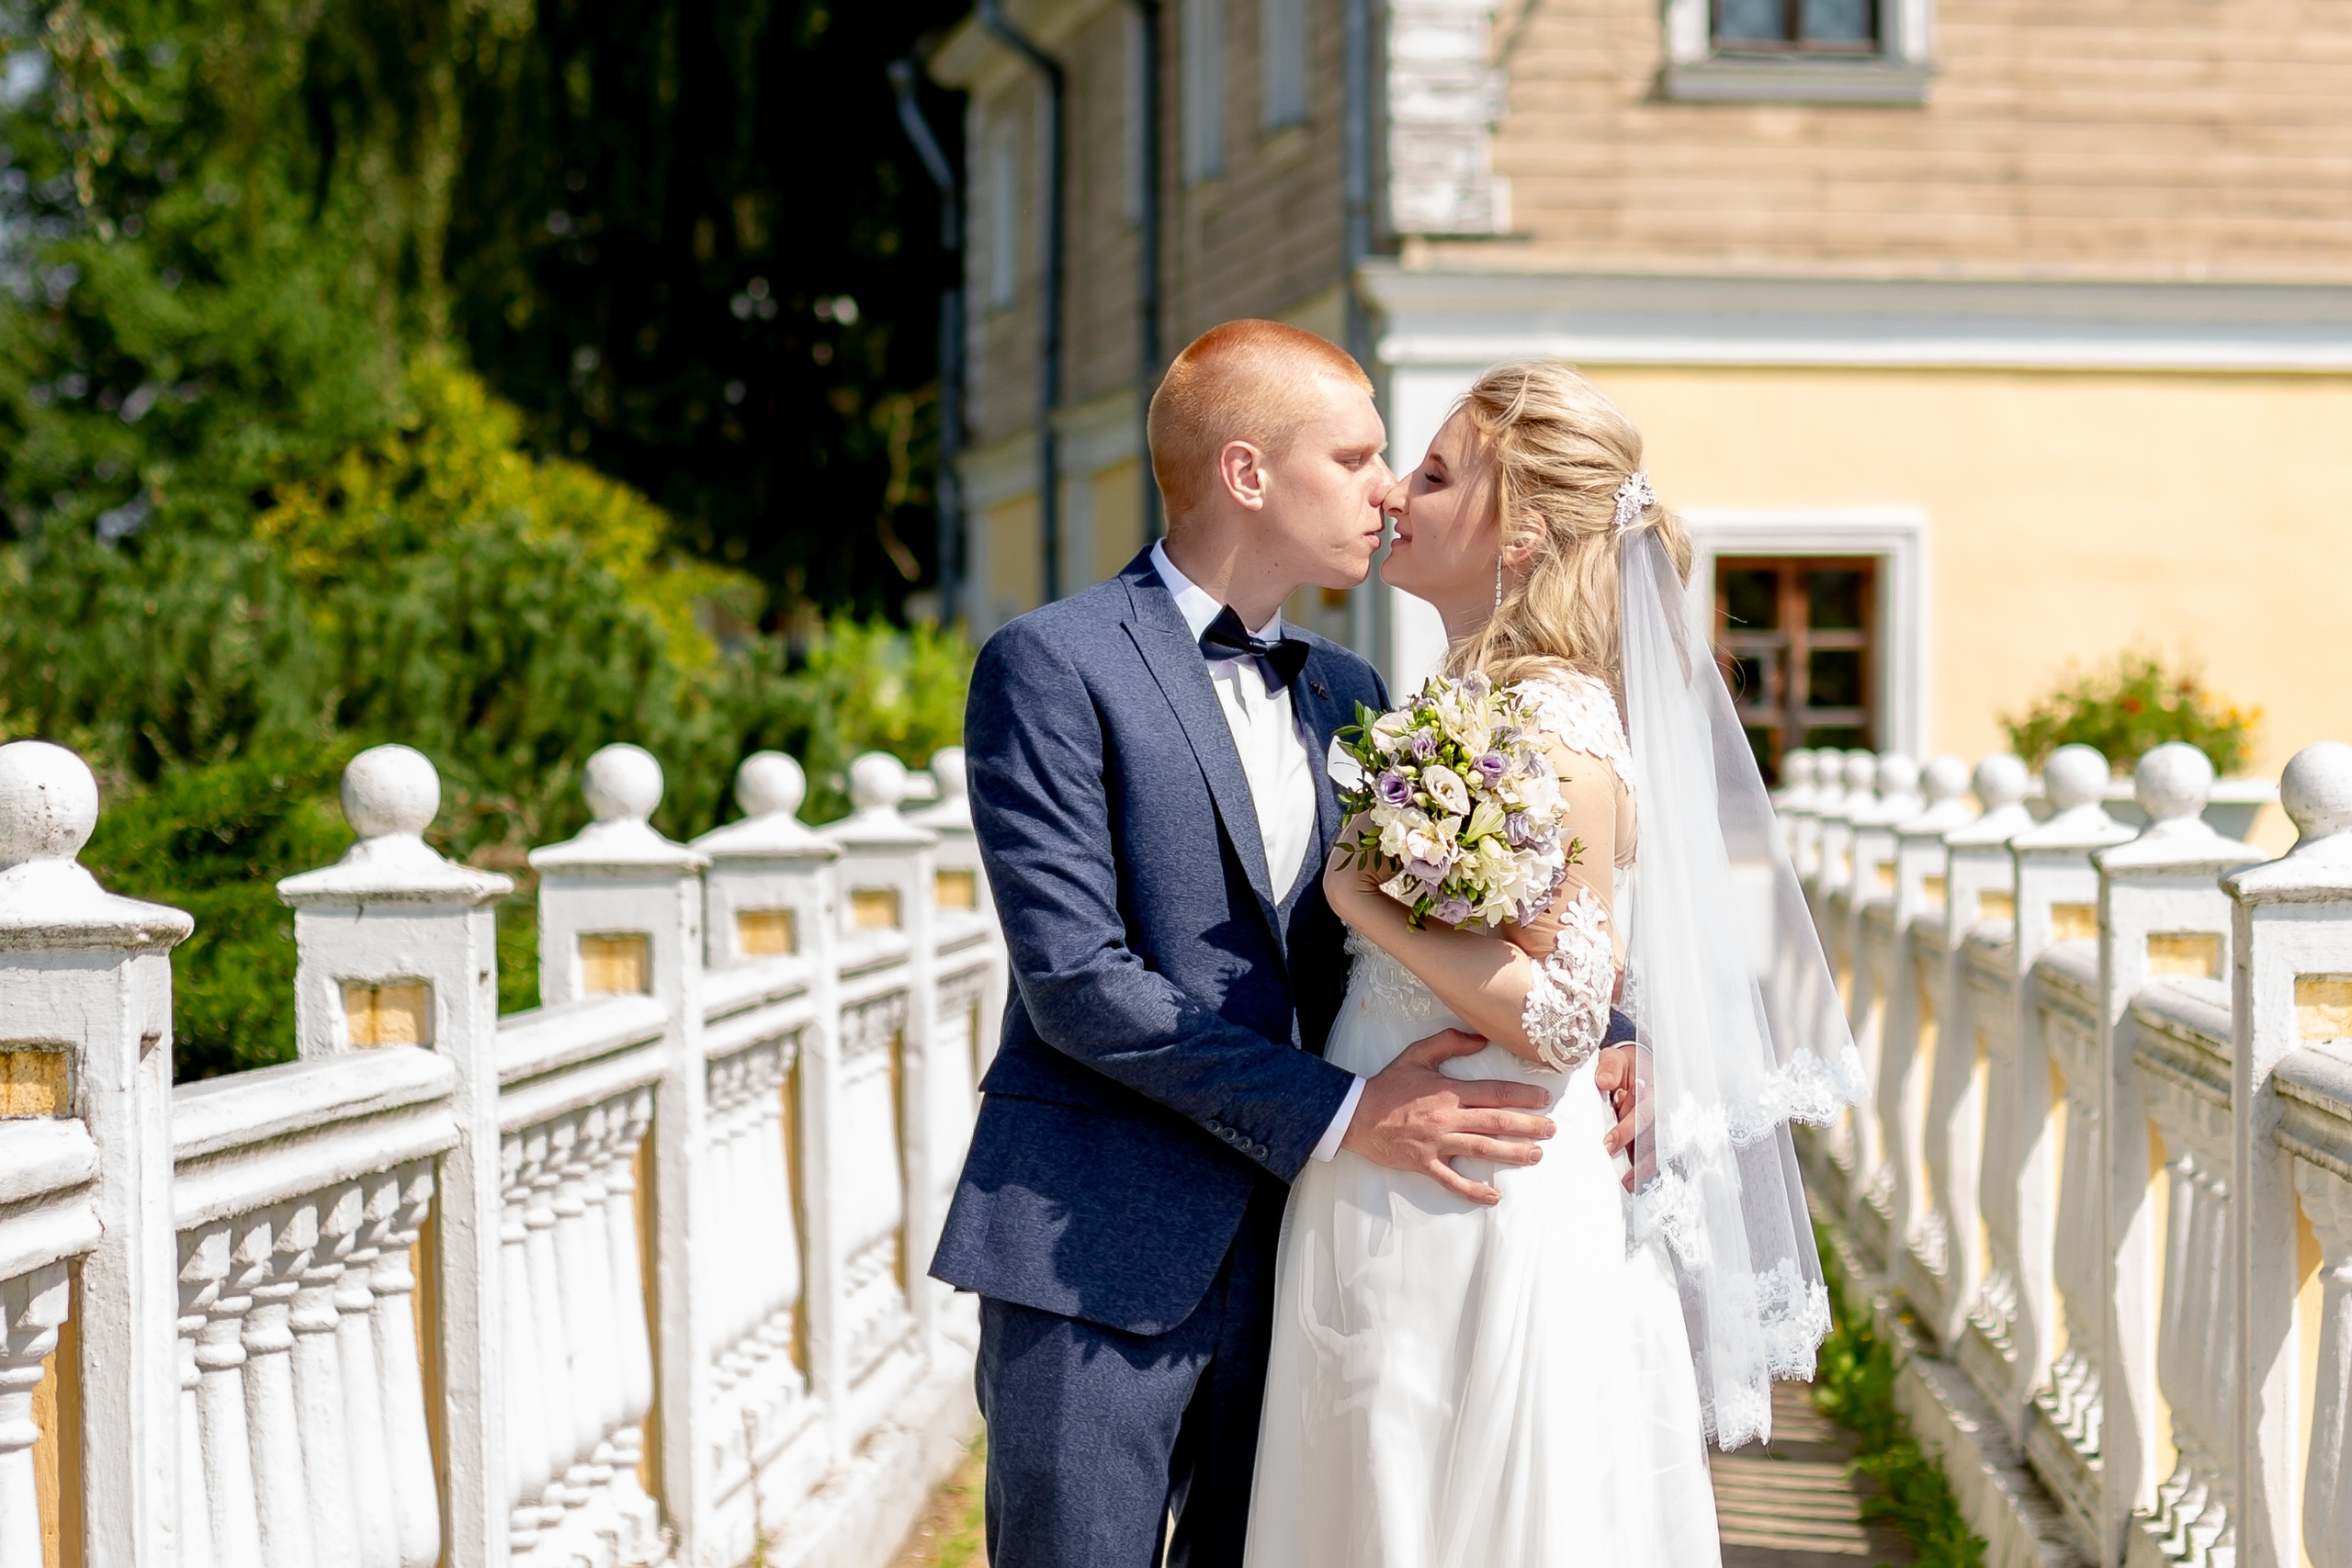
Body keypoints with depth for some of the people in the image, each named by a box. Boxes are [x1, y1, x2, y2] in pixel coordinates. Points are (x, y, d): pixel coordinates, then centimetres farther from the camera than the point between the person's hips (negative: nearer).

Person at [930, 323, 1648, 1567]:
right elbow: (1075, 978, -14)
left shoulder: (1346, 695, 16)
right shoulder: (1051, 665, -7)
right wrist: (1341, 1116, -17)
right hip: (1100, 1251, -6)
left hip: (1290, 1252, 6)